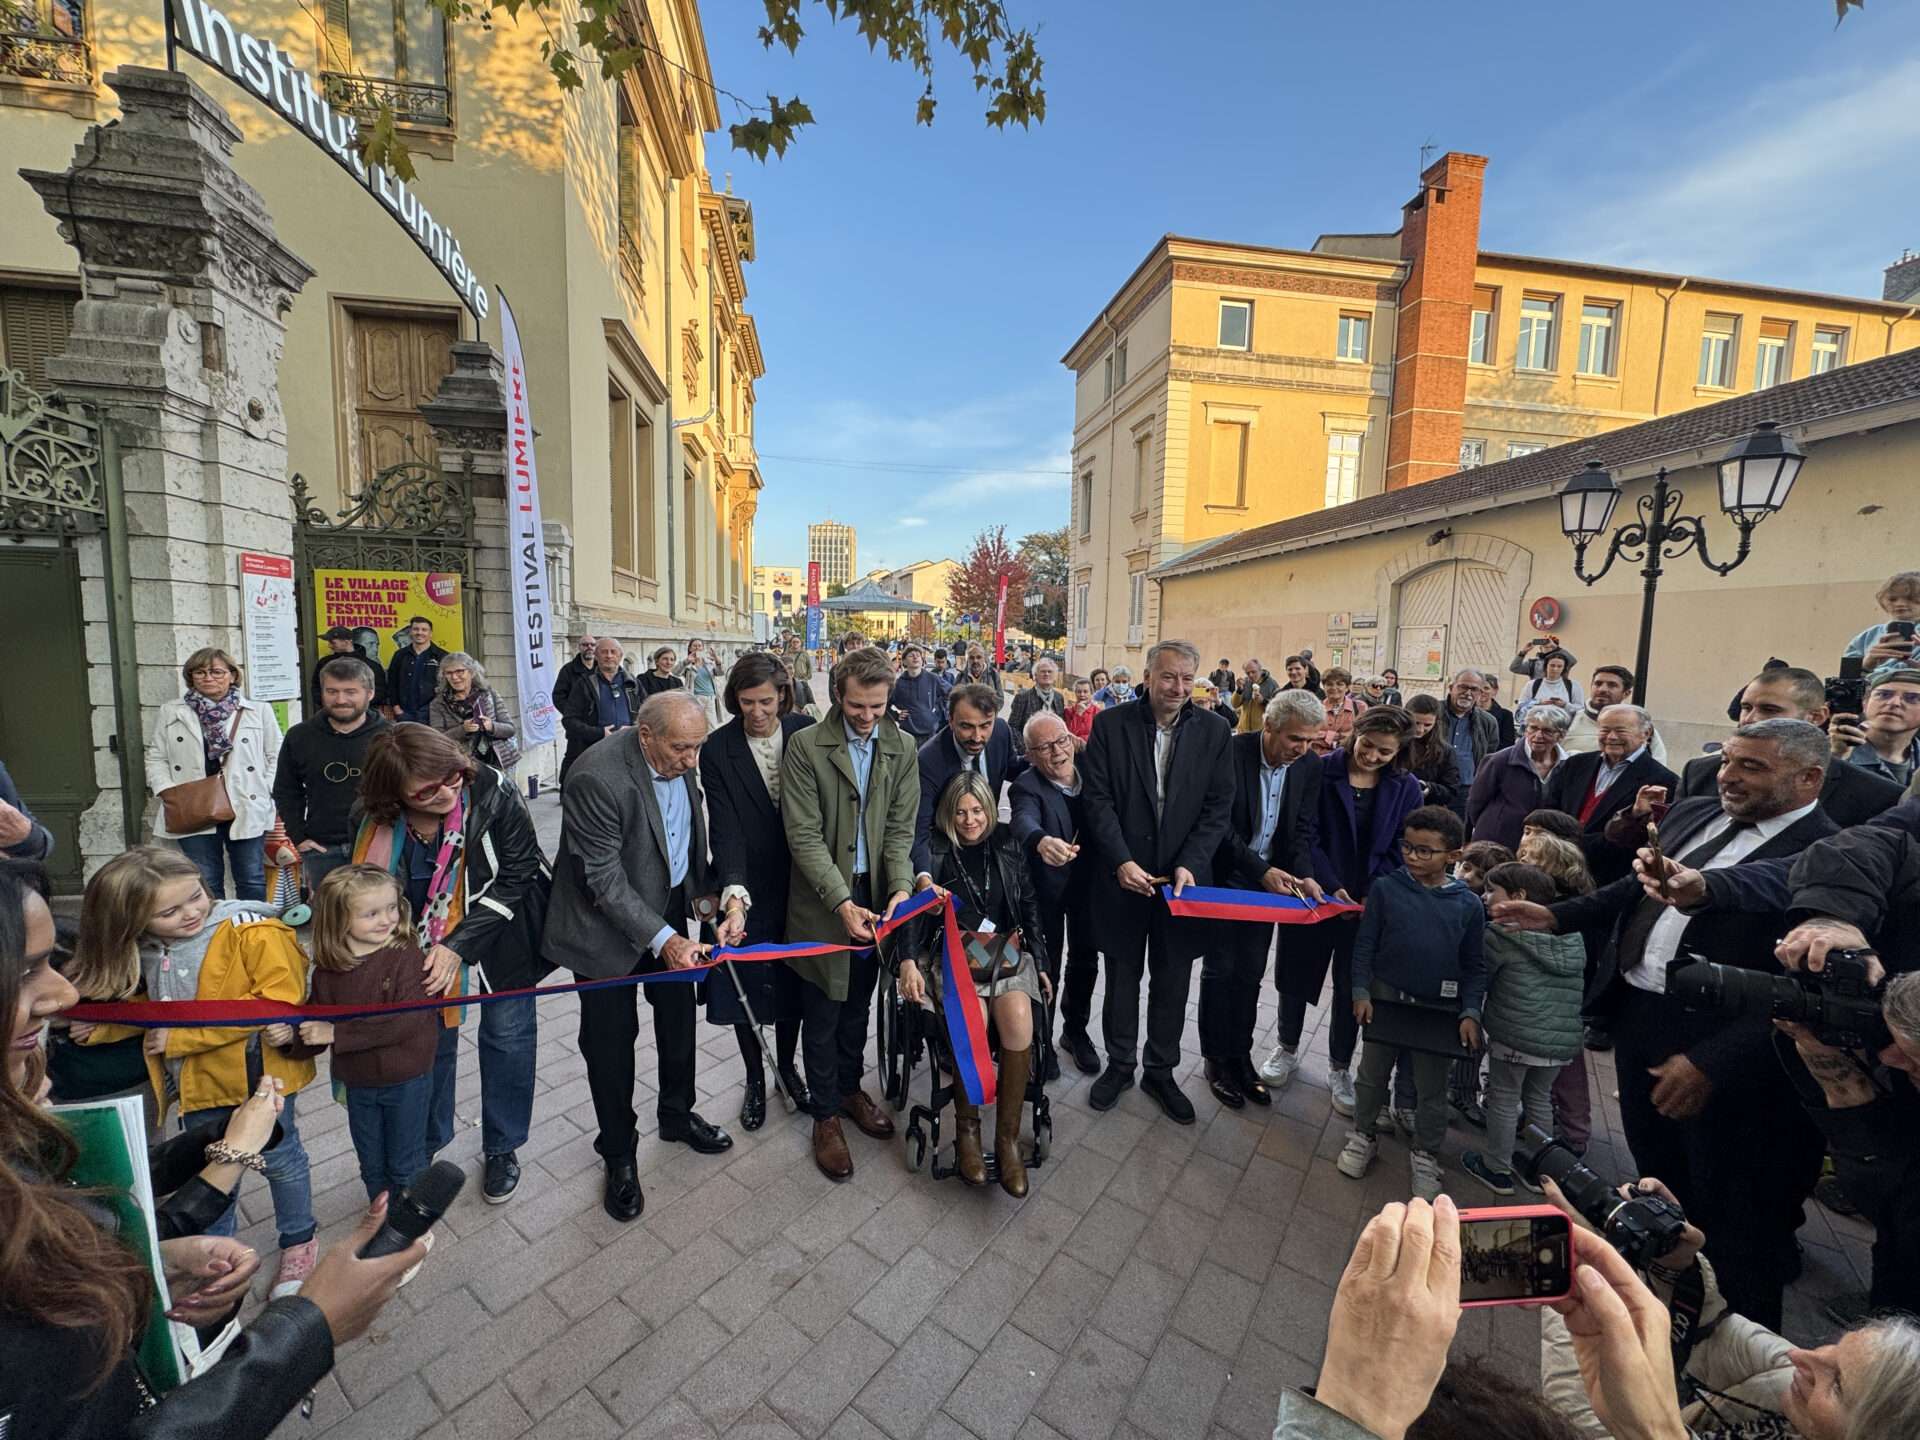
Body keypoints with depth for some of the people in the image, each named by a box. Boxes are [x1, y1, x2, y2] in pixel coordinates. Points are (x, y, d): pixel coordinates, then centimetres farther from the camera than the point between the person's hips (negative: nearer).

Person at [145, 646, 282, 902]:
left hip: (247, 810, -1)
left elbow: (276, 756, 3)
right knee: (205, 884, 8)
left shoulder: (258, 711, 4)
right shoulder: (170, 713, 9)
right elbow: (155, 758, 11)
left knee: (252, 881, 5)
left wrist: (263, 790, -7)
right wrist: (168, 791, -4)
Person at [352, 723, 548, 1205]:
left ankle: (502, 1148, 32)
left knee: (507, 1034, 9)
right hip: (424, 940, 3)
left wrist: (459, 945, -27)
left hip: (500, 932, -2)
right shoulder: (377, 820, -19)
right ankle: (428, 1140, 45)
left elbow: (515, 879, -23)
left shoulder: (494, 794, -30)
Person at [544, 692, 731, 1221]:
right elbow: (604, 879, -27)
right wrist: (662, 939, -29)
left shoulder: (680, 761, -8)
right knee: (611, 1038, 9)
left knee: (679, 1016, 19)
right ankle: (619, 1154, 32)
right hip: (607, 922, -6)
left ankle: (677, 1114, 44)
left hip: (669, 906, 7)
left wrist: (706, 895, -8)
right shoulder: (597, 777, -30)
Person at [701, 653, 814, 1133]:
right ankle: (755, 1079, 37)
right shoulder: (717, 751, -13)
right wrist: (734, 893, -32)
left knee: (793, 980, 16)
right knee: (746, 984, 13)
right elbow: (725, 828, -19)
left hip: (800, 882, 1)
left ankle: (787, 1067, 42)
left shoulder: (807, 733, -9)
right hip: (747, 889, -1)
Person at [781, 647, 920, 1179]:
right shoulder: (806, 747, -13)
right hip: (822, 901, -3)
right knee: (822, 1013, 11)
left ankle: (850, 1088, 44)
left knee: (858, 1005, 21)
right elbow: (804, 835, -16)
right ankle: (826, 1114, 31)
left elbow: (901, 828, -2)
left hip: (875, 896, 4)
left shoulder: (902, 748, -2)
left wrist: (900, 886, -17)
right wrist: (842, 902, -23)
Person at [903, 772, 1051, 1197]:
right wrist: (907, 962, -15)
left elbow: (1030, 905, 13)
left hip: (1008, 950, 2)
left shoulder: (1007, 844, 8)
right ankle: (966, 1127, -4)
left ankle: (1008, 1138, -9)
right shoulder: (933, 850, 1)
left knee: (1018, 1021, -26)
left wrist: (1040, 962, 9)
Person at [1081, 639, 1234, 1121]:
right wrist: (1122, 862, -17)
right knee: (1122, 977, 15)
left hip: (1184, 878, 1)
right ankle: (1119, 1063, 36)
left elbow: (1218, 808, -3)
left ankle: (1161, 1071, 36)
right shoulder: (1110, 724, -6)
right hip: (1123, 876, -1)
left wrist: (1190, 865, -14)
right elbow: (1098, 799, -9)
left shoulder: (1214, 731, -2)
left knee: (1172, 981, 15)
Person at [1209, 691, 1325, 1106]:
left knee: (1250, 976, 13)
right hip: (1225, 877, -4)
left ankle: (1241, 1056, 28)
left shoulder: (1309, 765, -5)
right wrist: (1261, 871, -23)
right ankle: (1216, 1060, 21)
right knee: (1220, 971, 5)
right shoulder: (1231, 752, -20)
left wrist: (1303, 874, -17)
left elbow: (1303, 828, -1)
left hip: (1270, 880, 4)